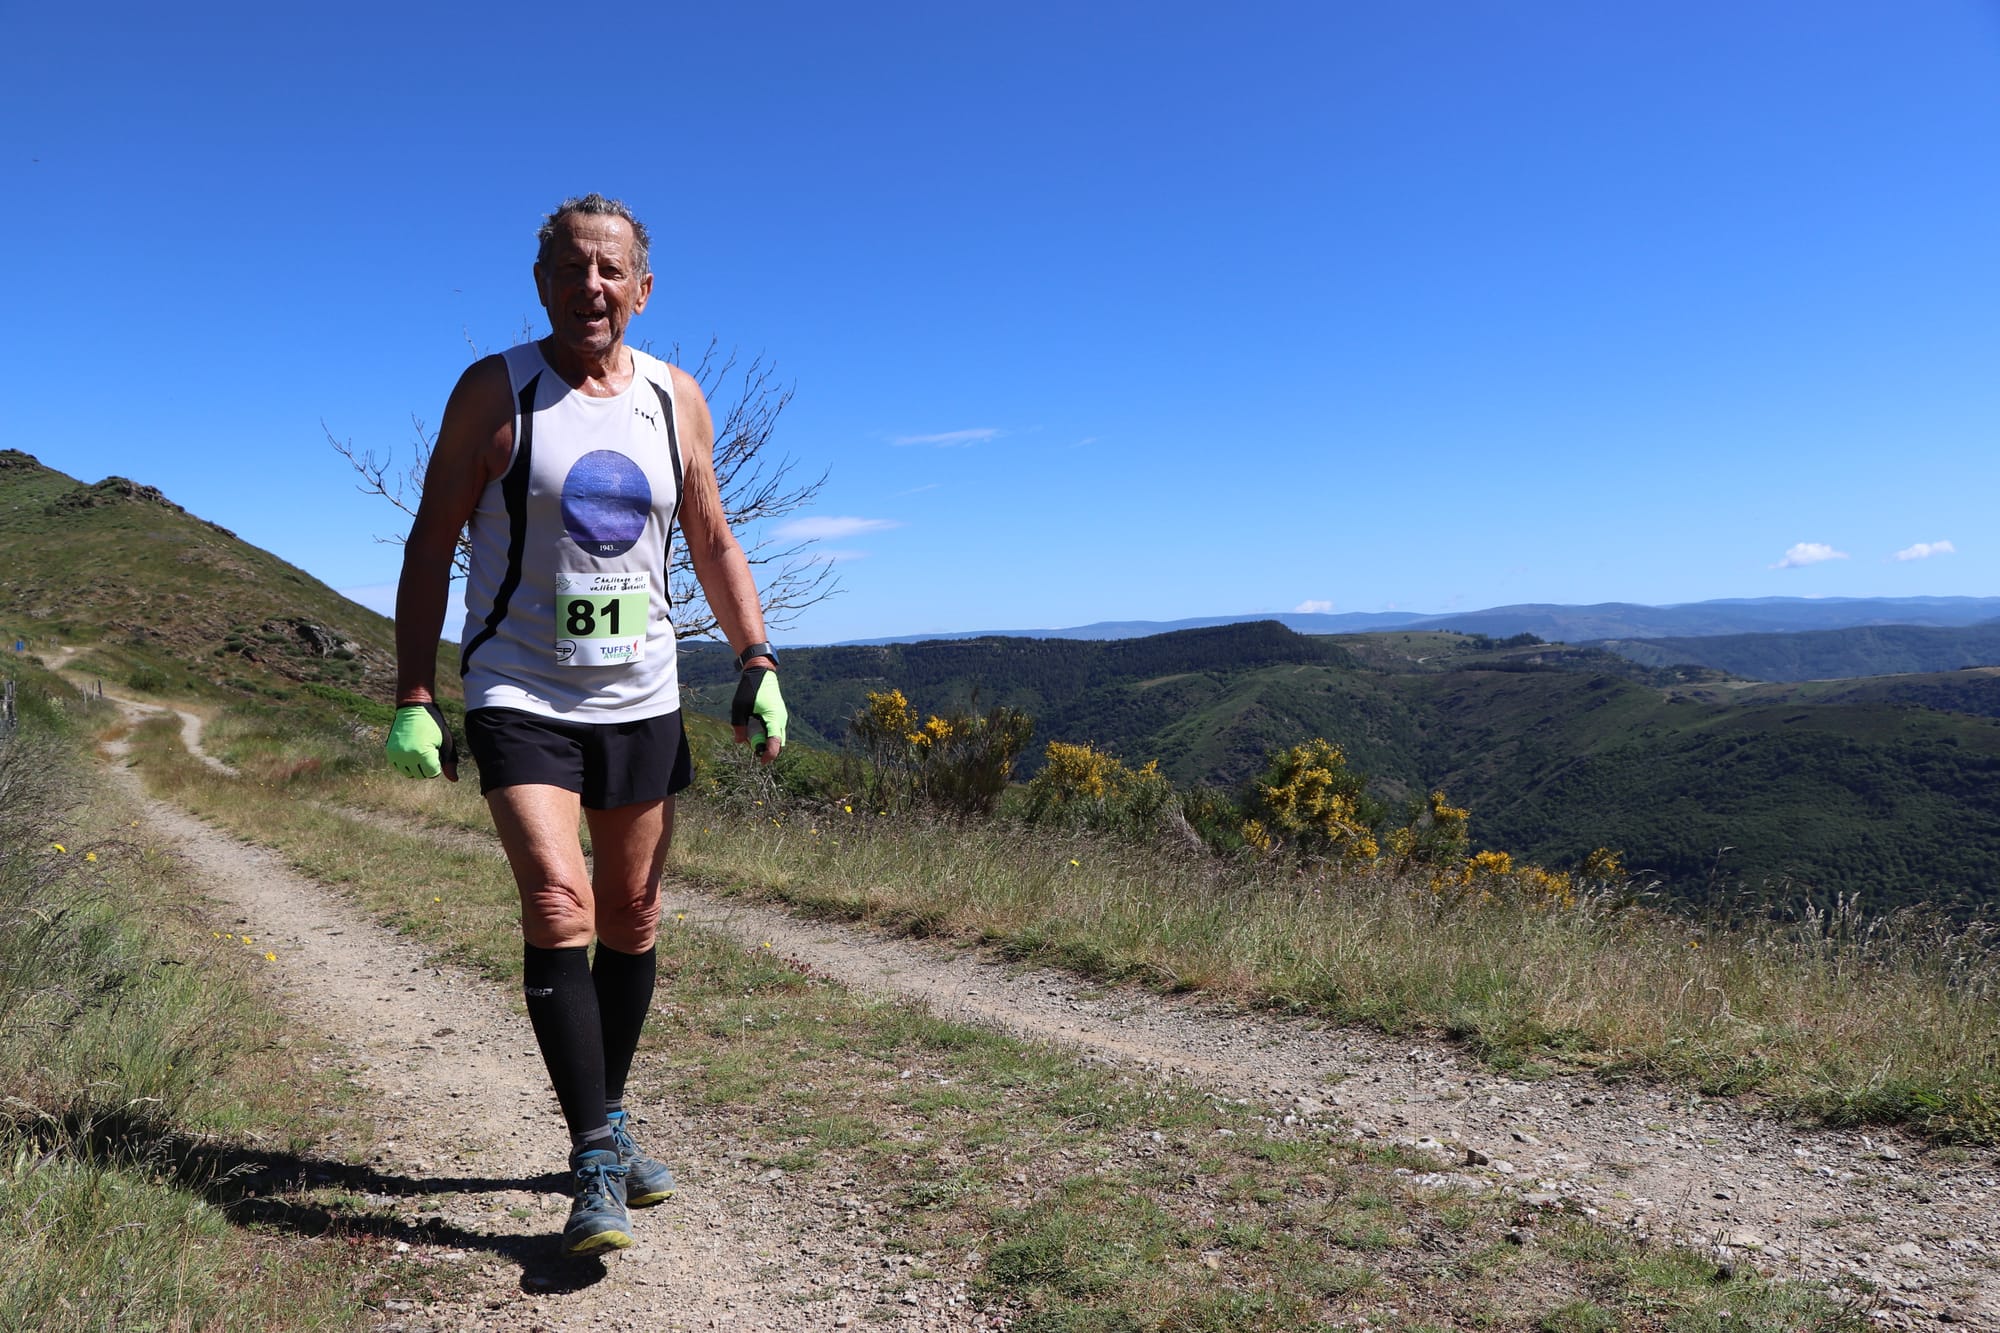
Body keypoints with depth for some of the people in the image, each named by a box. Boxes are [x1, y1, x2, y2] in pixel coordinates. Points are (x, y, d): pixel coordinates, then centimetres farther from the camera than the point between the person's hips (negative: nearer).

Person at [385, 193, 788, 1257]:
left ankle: (612, 1120, 28)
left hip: (642, 699, 4)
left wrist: (757, 664, 2)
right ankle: (595, 1161, -10)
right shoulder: (496, 391, -4)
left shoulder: (675, 400, 6)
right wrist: (413, 699, -10)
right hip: (520, 699, -4)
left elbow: (713, 544, 13)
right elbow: (430, 546, -3)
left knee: (632, 920, 10)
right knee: (559, 905, -18)